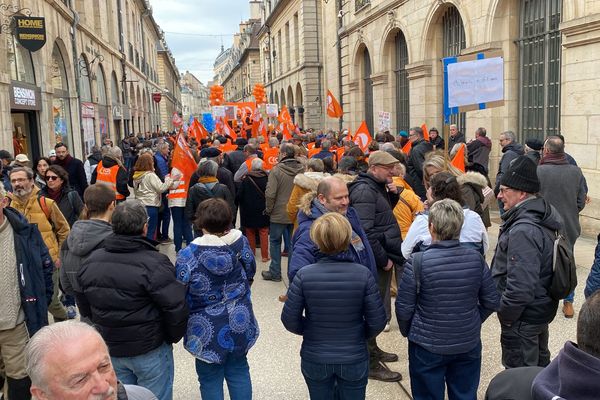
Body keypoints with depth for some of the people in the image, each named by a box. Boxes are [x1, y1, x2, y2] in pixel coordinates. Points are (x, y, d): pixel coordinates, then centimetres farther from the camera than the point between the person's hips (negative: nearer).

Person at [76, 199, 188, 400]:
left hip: (109, 348, 6)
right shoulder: (154, 263, -22)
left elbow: (84, 306, 10)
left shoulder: (90, 261, -2)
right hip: (150, 350, -5)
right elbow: (176, 308, -22)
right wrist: (173, 337, -3)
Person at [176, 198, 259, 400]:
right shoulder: (241, 242, -8)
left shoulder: (189, 255, -19)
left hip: (209, 330, -4)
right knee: (239, 372, 20)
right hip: (240, 323, 4)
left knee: (210, 380, 14)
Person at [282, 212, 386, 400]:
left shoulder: (304, 275, -18)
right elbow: (378, 321, -11)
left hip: (315, 359, 0)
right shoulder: (363, 274, -17)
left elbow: (289, 319, -11)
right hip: (354, 359, 0)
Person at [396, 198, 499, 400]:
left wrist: (408, 332, 6)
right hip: (468, 345, 3)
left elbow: (404, 307, -13)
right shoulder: (476, 258, -9)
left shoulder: (417, 262, -20)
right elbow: (491, 301, 1)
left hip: (427, 346, -3)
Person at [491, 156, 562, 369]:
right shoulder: (542, 217, 2)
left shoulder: (523, 231, -30)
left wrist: (505, 316, -17)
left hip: (523, 318, -10)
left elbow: (520, 286, -33)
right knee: (539, 364, 27)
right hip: (541, 309, 10)